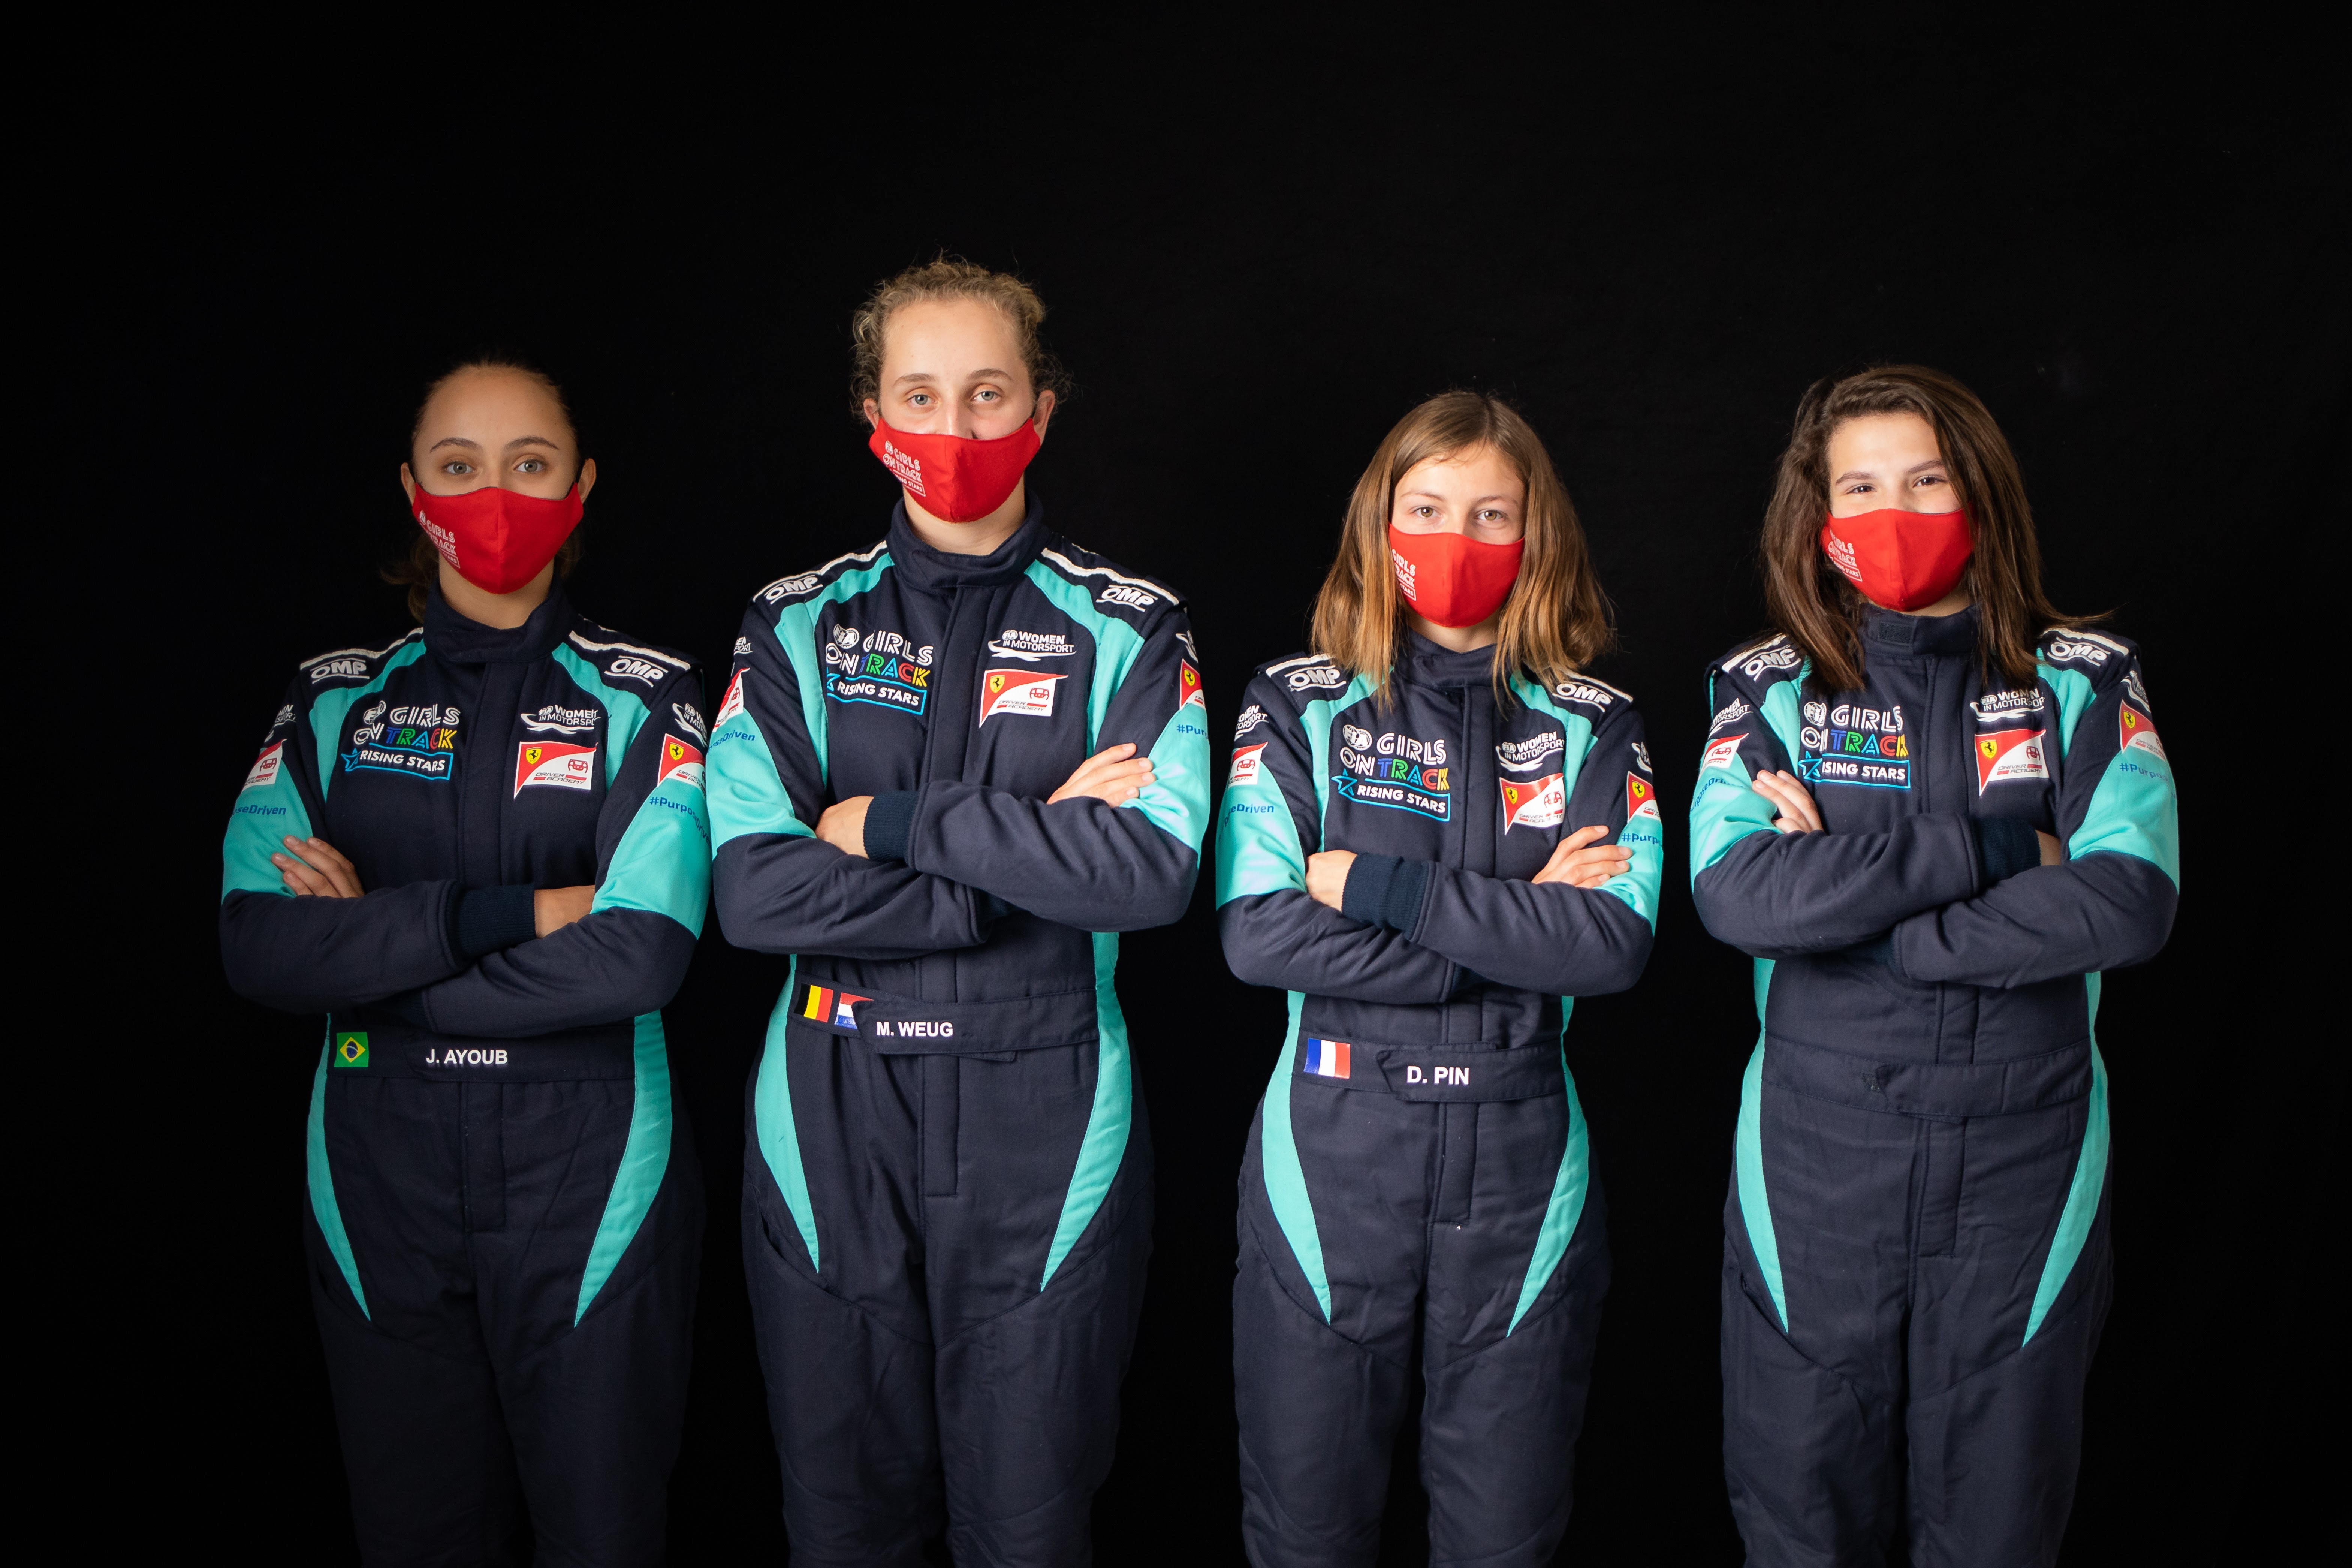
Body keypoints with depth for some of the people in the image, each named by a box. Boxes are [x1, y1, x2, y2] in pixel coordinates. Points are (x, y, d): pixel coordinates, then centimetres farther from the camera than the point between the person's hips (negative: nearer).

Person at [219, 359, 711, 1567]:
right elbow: (256, 944, -10)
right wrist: (512, 913, -19)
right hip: (380, 1184, 2)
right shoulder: (335, 698, 4)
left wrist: (378, 949, -12)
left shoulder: (643, 697, -3)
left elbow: (641, 955, -17)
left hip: (590, 1181, -2)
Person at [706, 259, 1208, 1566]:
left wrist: (895, 823, -14)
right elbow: (756, 892, -11)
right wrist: (1037, 855, -14)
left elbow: (1154, 871, -16)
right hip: (833, 1124, 2)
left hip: (1047, 1124, -1)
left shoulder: (1128, 630, 0)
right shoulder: (800, 628, 3)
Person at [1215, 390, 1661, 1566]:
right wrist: (1517, 927, -13)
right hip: (1334, 1149, -1)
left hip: (1522, 1159, 1)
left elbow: (1615, 944, -11)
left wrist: (1381, 886, -16)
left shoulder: (1594, 728, 5)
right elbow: (1257, 934, -12)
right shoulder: (1298, 706, 1)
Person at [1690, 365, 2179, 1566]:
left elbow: (2132, 901, -13)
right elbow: (1735, 894, -16)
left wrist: (1850, 906, -15)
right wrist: (1991, 850, -16)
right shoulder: (1770, 690, 0)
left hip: (2022, 1155, 1)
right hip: (1817, 1152, 0)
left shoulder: (2081, 683, 2)